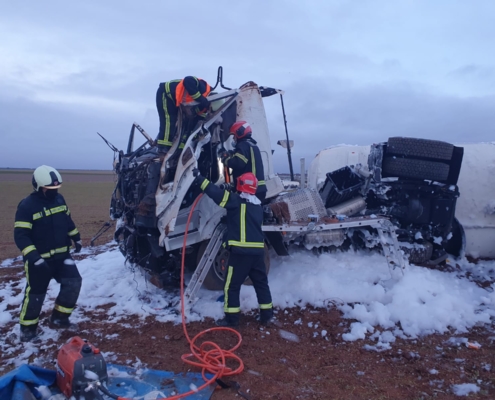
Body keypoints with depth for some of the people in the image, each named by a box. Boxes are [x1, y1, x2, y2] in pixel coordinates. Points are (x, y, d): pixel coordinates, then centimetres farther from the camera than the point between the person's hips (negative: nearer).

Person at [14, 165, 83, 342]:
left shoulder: (59, 199, 2)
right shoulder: (27, 206, -17)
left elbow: (68, 220, 18)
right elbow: (20, 235, -21)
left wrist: (76, 238, 18)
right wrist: (33, 256, -30)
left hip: (61, 254, 6)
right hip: (39, 259, -5)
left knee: (73, 282, -2)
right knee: (35, 293, 6)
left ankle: (59, 317, 15)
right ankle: (28, 327, 26)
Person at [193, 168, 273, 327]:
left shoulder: (237, 201, -7)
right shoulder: (258, 205, 15)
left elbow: (216, 193, -12)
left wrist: (199, 178, -5)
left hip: (241, 250, -7)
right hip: (258, 250, 7)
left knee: (232, 285, 5)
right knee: (261, 283, 16)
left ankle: (232, 318, 10)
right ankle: (267, 315, 23)